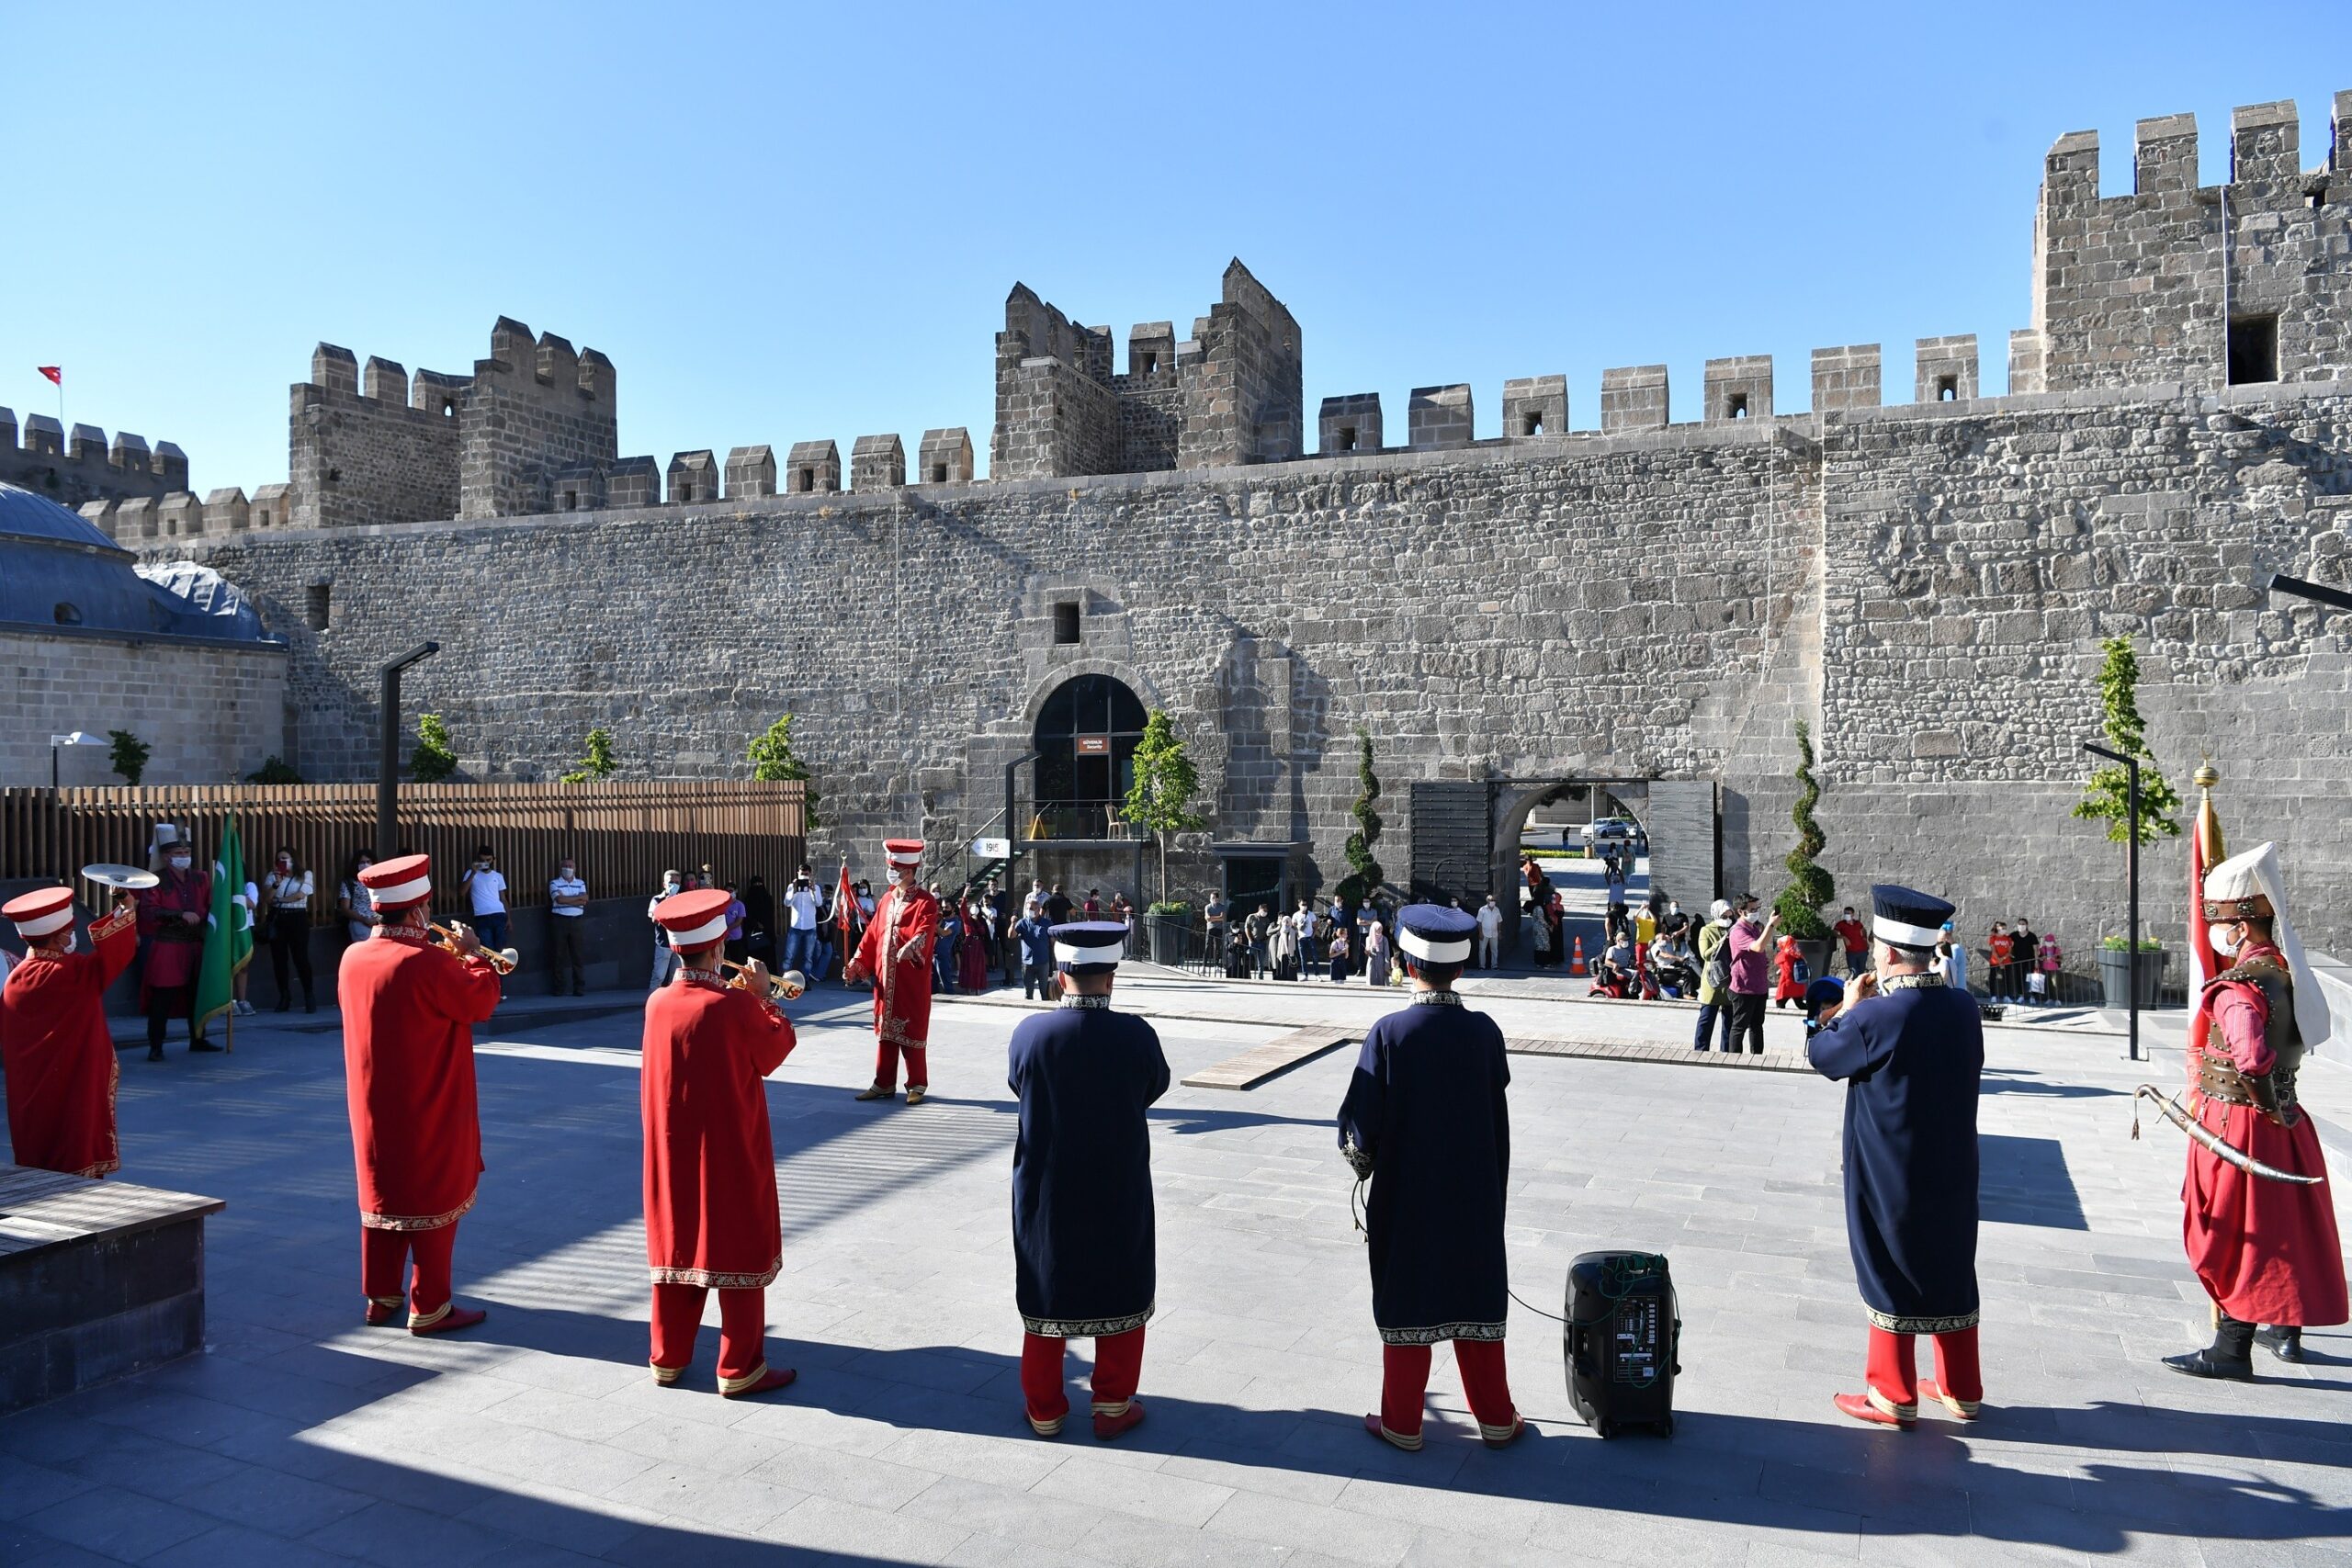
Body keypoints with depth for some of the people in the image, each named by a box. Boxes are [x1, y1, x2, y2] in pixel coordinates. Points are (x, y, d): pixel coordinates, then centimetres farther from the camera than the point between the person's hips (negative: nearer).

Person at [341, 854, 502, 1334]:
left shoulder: (353, 958, 1)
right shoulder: (429, 962, -23)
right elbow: (481, 1002, -14)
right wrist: (474, 956, 0)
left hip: (374, 1107, 7)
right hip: (429, 1110, -7)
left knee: (383, 1193, 18)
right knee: (435, 1199, 4)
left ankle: (381, 1296, 27)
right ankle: (429, 1308, 11)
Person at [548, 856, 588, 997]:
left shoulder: (580, 883, 14)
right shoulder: (554, 883, 6)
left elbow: (584, 901, -1)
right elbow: (559, 899, -11)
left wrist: (566, 899, -9)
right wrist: (578, 898, -6)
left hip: (577, 921, 2)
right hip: (560, 921, -2)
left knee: (578, 955, -2)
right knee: (560, 955, 0)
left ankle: (580, 988, 0)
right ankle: (558, 989, 4)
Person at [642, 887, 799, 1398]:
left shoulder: (658, 1003, -4)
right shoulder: (737, 1005, -20)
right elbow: (776, 1051, -5)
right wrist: (763, 996, 4)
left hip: (671, 1149, 5)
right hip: (732, 1150, -5)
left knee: (676, 1243, 17)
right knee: (741, 1251, 6)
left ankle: (668, 1358, 27)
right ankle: (739, 1369, 12)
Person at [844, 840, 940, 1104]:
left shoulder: (926, 903, -7)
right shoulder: (886, 900, 13)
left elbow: (925, 933, -23)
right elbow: (871, 936, 14)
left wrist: (910, 949, -43)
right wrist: (857, 965, 6)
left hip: (912, 980, -6)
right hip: (885, 979, 6)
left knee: (912, 1031, 0)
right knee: (884, 1030, 11)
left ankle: (917, 1085, 10)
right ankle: (884, 1083, 20)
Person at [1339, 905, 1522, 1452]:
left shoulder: (1389, 1032, -17)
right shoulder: (1483, 1031, -9)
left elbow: (1362, 1121, -13)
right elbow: (1499, 1118, 1)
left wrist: (1360, 1160, 5)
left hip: (1406, 1193, -2)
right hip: (1475, 1194, 3)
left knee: (1407, 1299, 11)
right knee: (1476, 1297, 16)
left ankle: (1402, 1423, 23)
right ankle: (1496, 1418, 27)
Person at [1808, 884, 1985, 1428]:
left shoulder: (1874, 1017, -23)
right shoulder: (1964, 1007, -4)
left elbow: (1822, 1054, -7)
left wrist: (1849, 1008, 8)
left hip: (1891, 1176, -6)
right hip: (1953, 1171, 6)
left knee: (1891, 1273, 7)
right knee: (1952, 1271, 17)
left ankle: (1893, 1395, 17)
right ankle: (1961, 1389, 31)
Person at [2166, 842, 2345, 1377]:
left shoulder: (2238, 986, -24)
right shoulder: (2287, 968, 4)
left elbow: (2253, 1057, -37)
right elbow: (2318, 1028, 19)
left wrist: (2269, 1102, -19)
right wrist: (2277, 1096, 15)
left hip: (2236, 1121, -9)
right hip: (2281, 1118, 9)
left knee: (2235, 1233, 0)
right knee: (2279, 1225, 21)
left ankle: (2232, 1350, 8)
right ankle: (2285, 1330, 37)